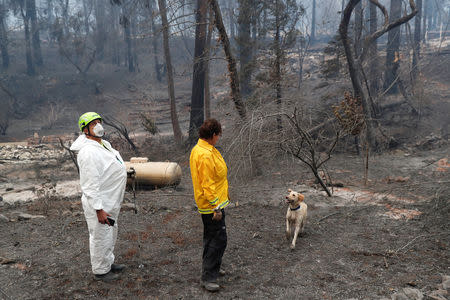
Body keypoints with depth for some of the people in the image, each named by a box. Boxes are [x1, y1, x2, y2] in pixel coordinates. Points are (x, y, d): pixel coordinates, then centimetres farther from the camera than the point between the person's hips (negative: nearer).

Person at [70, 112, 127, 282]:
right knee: (100, 237, 5)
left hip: (110, 202, 10)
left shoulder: (104, 144, 8)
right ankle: (100, 271, 23)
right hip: (99, 204, -10)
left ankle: (108, 263, 42)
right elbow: (90, 185, -26)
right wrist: (99, 210, -26)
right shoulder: (88, 152, -25)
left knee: (110, 234, 24)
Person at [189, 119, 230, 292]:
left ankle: (212, 269, 36)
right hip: (212, 204, -11)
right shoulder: (206, 155, -24)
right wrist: (216, 207, -22)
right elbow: (207, 184, -26)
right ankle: (208, 278, 4)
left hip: (207, 204, 11)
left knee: (212, 238, 21)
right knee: (218, 240, -4)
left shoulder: (197, 149, 9)